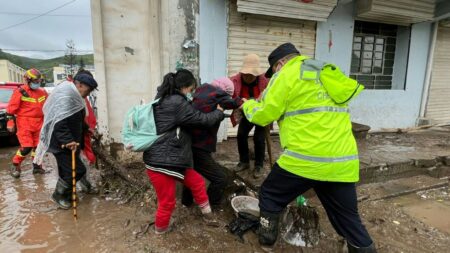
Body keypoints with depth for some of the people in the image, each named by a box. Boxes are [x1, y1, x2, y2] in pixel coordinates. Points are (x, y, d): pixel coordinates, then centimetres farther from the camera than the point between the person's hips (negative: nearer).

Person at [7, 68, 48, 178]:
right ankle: (15, 166, 10)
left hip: (38, 123, 5)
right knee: (26, 147, -10)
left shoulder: (43, 92, 9)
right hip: (24, 123, -5)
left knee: (38, 146, 10)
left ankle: (37, 166, 22)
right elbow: (11, 108, -7)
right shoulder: (20, 92, -7)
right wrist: (10, 122, -9)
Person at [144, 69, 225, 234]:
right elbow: (203, 120, -12)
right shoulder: (177, 103, -18)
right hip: (160, 162, -10)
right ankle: (160, 229, 32)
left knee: (197, 182, 16)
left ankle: (207, 214, 33)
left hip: (170, 159, 10)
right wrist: (219, 112, 5)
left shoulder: (164, 100, 14)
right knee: (167, 201, 7)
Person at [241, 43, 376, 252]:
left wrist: (248, 105, 20)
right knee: (348, 219, 18)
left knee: (270, 196, 18)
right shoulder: (327, 74, 21)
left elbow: (263, 116, -2)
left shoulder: (286, 75, -2)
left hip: (306, 159, -6)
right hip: (343, 162, 7)